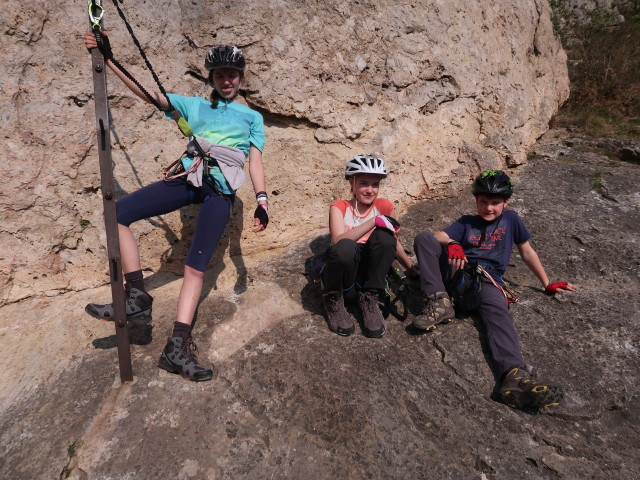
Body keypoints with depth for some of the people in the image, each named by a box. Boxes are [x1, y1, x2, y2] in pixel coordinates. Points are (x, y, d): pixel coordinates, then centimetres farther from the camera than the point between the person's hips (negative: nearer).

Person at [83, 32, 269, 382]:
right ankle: (137, 298, -7)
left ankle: (177, 348, -10)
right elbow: (148, 93, 16)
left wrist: (262, 201, -7)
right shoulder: (195, 105, 23)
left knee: (196, 267, -13)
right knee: (117, 213, -12)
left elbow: (255, 160, 7)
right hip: (187, 179, 4)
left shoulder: (252, 117, 18)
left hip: (220, 192, -3)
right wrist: (109, 59, 9)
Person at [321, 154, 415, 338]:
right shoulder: (339, 207, -3)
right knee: (345, 247, -38)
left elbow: (394, 243, 16)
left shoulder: (383, 206, 5)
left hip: (367, 270, 3)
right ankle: (333, 301, -8)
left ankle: (369, 298, -11)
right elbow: (338, 241, -22)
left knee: (384, 236, -26)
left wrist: (414, 271, 16)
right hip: (343, 269, -2)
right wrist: (374, 221, -29)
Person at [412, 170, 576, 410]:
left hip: (487, 280, -1)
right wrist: (452, 244, -15)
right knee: (423, 238, -20)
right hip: (458, 272, 2)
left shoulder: (510, 219, 24)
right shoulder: (466, 222, 25)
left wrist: (547, 284, 23)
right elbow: (437, 237, 8)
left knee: (498, 312, -35)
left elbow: (527, 252, 26)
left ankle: (514, 375, -59)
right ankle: (439, 302, -29)